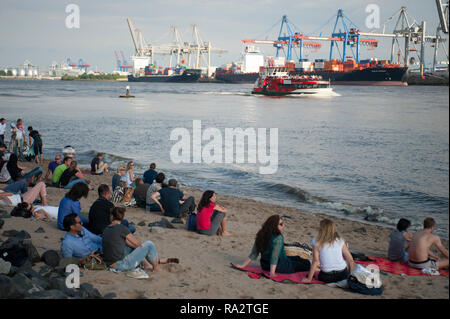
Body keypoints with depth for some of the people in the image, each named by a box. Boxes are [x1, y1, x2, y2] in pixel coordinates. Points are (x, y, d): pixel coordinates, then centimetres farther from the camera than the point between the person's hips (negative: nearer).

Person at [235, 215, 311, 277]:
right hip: (279, 266, -8)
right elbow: (275, 256, -29)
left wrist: (243, 265, 6)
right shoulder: (278, 238, -24)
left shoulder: (261, 235, -1)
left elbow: (254, 253, 0)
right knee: (306, 264, -2)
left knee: (297, 258, 26)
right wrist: (272, 273, -30)